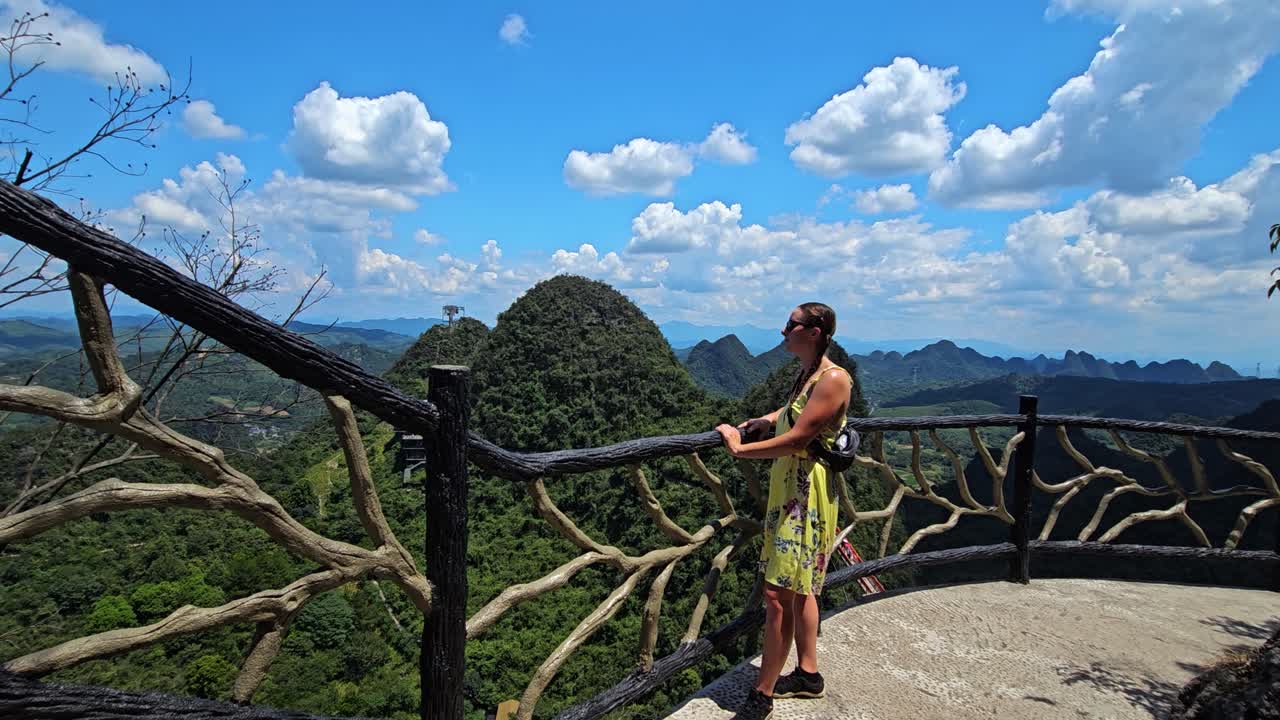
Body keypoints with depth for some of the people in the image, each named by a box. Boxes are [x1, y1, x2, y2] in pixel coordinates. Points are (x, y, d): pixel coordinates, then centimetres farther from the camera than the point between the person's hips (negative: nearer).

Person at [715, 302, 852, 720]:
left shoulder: (833, 379, -18)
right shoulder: (805, 374, 11)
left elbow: (796, 439, -22)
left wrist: (739, 449, -15)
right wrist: (761, 421, 15)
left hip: (807, 493, -10)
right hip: (787, 486, 10)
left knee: (778, 594, -7)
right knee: (798, 588, 18)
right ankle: (808, 675, 33)